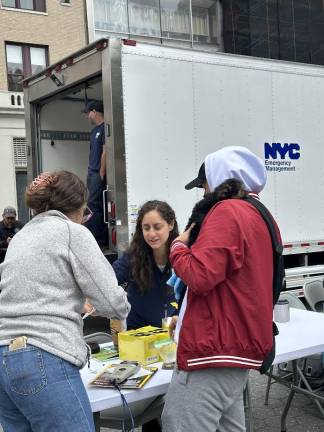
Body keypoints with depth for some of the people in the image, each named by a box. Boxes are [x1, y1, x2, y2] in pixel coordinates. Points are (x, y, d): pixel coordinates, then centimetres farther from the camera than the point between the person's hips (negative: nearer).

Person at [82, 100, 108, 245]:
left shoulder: (105, 128, -9)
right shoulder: (94, 131, 20)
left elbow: (105, 151, -15)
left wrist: (101, 174, -17)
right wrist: (90, 175, 16)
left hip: (99, 174, -9)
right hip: (92, 173, 9)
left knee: (93, 205, -12)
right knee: (99, 206, 10)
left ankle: (94, 238, -11)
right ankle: (103, 238, 14)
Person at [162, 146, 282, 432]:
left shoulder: (227, 211, -13)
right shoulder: (260, 215, 16)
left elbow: (200, 276, -23)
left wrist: (179, 246, -3)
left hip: (216, 346, -10)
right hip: (241, 343, 10)